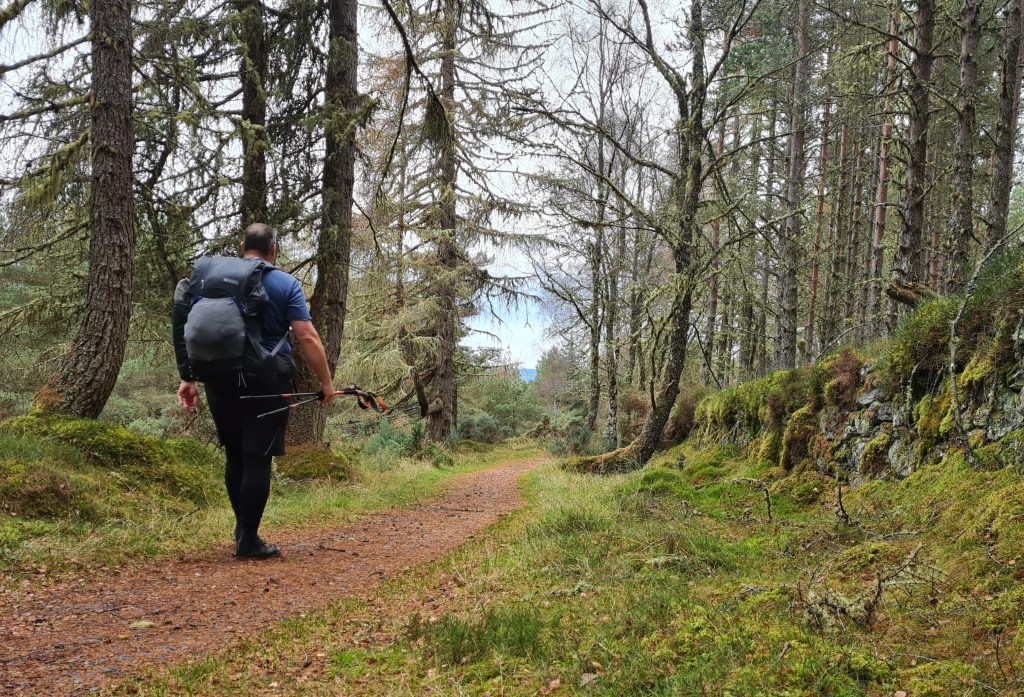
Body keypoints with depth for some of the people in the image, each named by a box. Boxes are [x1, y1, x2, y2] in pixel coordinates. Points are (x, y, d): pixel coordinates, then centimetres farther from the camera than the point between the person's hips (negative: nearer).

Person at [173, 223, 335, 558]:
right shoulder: (286, 284, -1)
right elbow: (307, 337, -9)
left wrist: (188, 378, 10)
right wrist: (326, 382, -3)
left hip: (221, 379, 4)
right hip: (267, 381, -4)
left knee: (234, 455, 17)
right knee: (258, 458, 0)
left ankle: (241, 526, 26)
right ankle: (248, 540, 3)